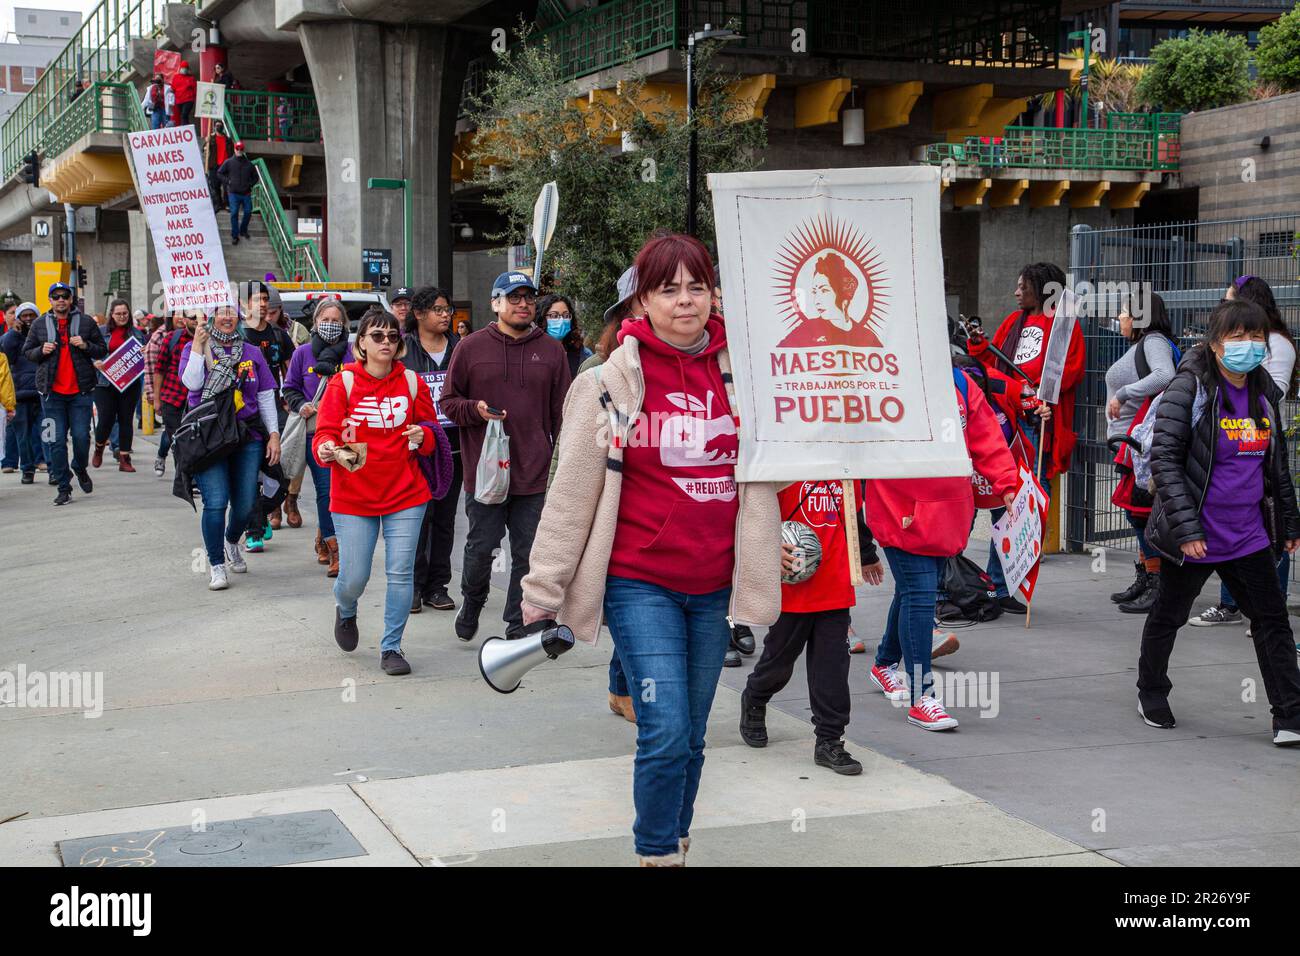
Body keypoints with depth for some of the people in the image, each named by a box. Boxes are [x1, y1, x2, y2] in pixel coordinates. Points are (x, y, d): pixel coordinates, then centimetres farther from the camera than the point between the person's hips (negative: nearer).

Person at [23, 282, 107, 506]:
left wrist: (85, 346, -10)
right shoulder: (39, 325, 8)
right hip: (51, 392, 1)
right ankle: (63, 487, 7)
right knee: (56, 441, 0)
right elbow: (26, 351, 14)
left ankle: (80, 469, 28)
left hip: (80, 391, -1)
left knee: (81, 436, -4)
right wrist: (41, 350, -6)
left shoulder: (85, 323, 6)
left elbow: (102, 350, 9)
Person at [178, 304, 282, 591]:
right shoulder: (194, 348, 4)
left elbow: (266, 397, 11)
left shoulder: (251, 352, 10)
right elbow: (192, 383, -14)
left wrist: (274, 434, 4)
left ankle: (231, 543, 38)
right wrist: (198, 345, -14)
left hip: (248, 437, 3)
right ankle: (216, 565, 2)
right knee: (216, 503, -13)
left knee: (245, 505, 5)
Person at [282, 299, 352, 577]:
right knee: (326, 488, -8)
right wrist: (301, 405, -4)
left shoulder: (352, 353, 3)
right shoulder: (303, 353, 6)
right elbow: (290, 388, 14)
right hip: (315, 430, -1)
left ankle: (323, 537, 26)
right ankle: (334, 550, -5)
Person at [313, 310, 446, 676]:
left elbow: (432, 433, 11)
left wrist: (423, 436, -12)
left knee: (401, 573, -3)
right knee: (354, 578, 2)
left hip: (406, 494, 1)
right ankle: (346, 612, 38)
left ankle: (391, 648, 11)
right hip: (353, 496, -1)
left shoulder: (412, 382, 4)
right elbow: (325, 434, -5)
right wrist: (326, 449, -27)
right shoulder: (343, 383, -2)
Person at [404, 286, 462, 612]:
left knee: (445, 518, 8)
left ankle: (437, 585, 15)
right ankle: (413, 585, 5)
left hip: (452, 445, 3)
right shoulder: (404, 350, 1)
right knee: (418, 516, -4)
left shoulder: (459, 348, 9)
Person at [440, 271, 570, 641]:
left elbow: (562, 413, 8)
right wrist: (475, 409, -13)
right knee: (481, 547, 6)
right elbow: (448, 401, 8)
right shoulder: (471, 347, 2)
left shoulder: (551, 350, 7)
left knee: (528, 554, 5)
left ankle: (518, 625, 17)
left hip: (535, 474, 1)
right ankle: (471, 604, 32)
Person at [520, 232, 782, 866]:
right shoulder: (613, 381, -5)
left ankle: (674, 841, 28)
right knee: (666, 735, -10)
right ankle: (658, 855, 8)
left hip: (714, 586, 4)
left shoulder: (739, 372, 4)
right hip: (639, 582, -3)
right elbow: (573, 491, -3)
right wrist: (542, 589, -1)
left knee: (690, 740, 11)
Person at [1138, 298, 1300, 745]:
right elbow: (1163, 459, -19)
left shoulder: (1264, 393, 5)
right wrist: (1186, 527, -24)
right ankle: (1151, 692, 37)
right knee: (1168, 616, 14)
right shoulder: (1189, 388, -15)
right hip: (1194, 537, -5)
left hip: (1249, 536, 5)